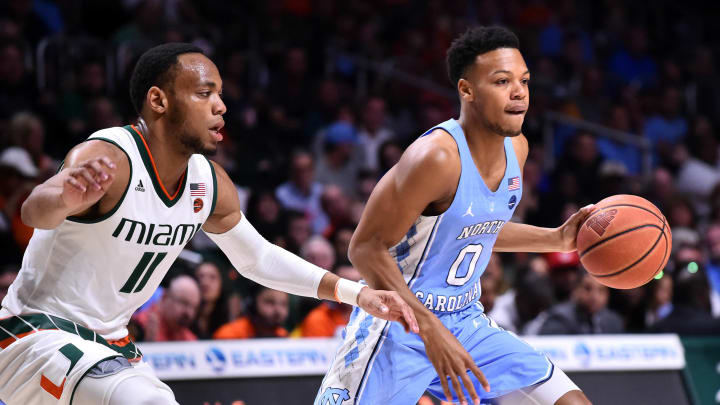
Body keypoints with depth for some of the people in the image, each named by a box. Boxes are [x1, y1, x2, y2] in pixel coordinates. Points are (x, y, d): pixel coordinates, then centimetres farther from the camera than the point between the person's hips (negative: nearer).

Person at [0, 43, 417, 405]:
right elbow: (35, 211, -44)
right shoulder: (108, 159, -24)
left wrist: (355, 292, 9)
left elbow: (257, 257, 18)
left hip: (111, 345, 9)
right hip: (38, 335, -9)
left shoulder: (209, 183, 2)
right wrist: (65, 197, -69)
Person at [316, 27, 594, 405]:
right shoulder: (437, 157, -24)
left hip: (466, 322, 8)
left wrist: (557, 239, 8)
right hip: (398, 325, -8)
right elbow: (367, 249, -23)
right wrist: (430, 329, -29)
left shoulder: (515, 148, 2)